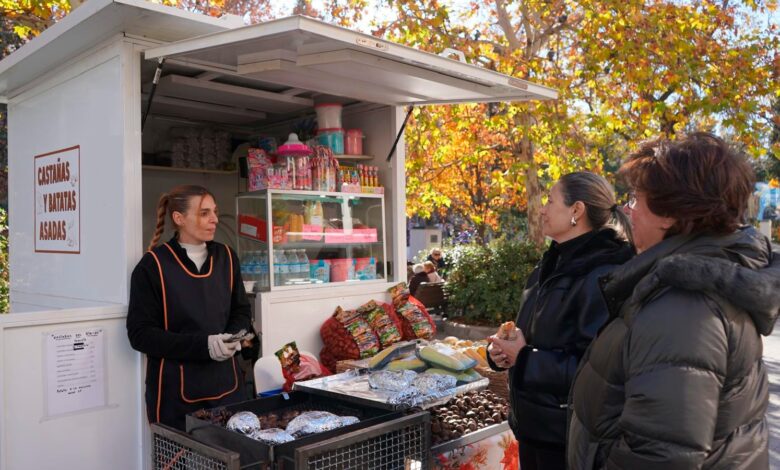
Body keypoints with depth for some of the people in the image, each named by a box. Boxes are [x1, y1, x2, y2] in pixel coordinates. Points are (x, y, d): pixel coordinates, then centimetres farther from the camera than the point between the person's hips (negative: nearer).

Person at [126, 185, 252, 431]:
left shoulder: (225, 257, 4)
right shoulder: (153, 265, -9)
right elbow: (140, 333, -10)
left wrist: (234, 336, -9)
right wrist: (202, 344, -20)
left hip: (225, 384, 4)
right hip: (175, 391, -4)